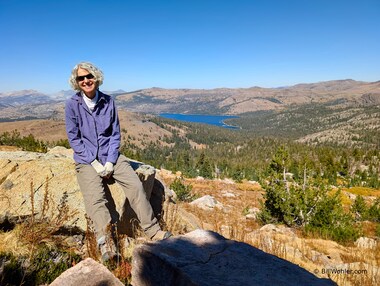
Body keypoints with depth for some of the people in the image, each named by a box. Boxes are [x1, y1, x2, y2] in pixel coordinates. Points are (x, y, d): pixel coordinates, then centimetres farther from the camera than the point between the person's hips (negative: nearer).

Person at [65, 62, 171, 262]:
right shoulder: (72, 105, -3)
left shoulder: (108, 102, 3)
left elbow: (115, 134, 4)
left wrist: (110, 162, -8)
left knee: (136, 186, -16)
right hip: (86, 160, -1)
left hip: (110, 156, 2)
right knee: (95, 197, -26)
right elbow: (74, 139, -4)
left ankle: (153, 231, -7)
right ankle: (106, 243, -33)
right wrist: (95, 163, -13)